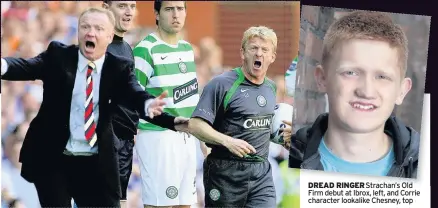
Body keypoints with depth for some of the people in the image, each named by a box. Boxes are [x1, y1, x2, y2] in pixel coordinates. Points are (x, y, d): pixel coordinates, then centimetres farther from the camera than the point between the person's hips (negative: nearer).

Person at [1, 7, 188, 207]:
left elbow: (136, 94, -15)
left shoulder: (119, 67, 2)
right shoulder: (58, 56, 1)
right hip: (51, 158, -1)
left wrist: (148, 105, -42)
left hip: (97, 163, 1)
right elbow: (28, 67, -16)